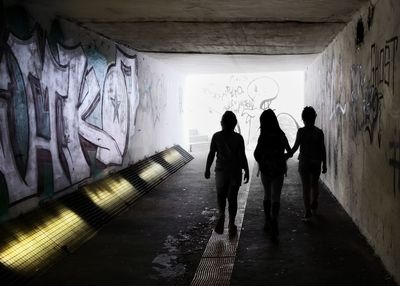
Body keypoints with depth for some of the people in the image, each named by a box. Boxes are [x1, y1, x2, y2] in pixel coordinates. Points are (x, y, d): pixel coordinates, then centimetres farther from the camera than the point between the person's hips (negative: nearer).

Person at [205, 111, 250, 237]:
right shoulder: (238, 138, -8)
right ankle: (231, 224, 12)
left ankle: (221, 214, -8)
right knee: (232, 197, 10)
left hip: (221, 171, 0)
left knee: (221, 195, 16)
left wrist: (207, 169, 7)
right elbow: (242, 157, -8)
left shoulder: (216, 136, -7)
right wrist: (246, 171, 2)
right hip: (235, 171, 0)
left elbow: (211, 154, -4)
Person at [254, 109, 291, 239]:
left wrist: (261, 163, 2)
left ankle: (268, 223, 21)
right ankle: (274, 223, -14)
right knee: (275, 197, 2)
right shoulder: (281, 135, -3)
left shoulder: (263, 137, -10)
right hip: (279, 170, 0)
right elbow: (289, 152, 7)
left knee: (267, 195, 17)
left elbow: (256, 154, -18)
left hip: (265, 170, 0)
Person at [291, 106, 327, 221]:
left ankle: (308, 212, -1)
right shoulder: (319, 132, -3)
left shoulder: (301, 131, -11)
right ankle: (314, 205, 32)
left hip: (304, 162, -2)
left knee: (306, 187, 2)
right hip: (316, 163, 3)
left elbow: (295, 147, -10)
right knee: (314, 185, 23)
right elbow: (323, 149, -1)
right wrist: (324, 164, 6)